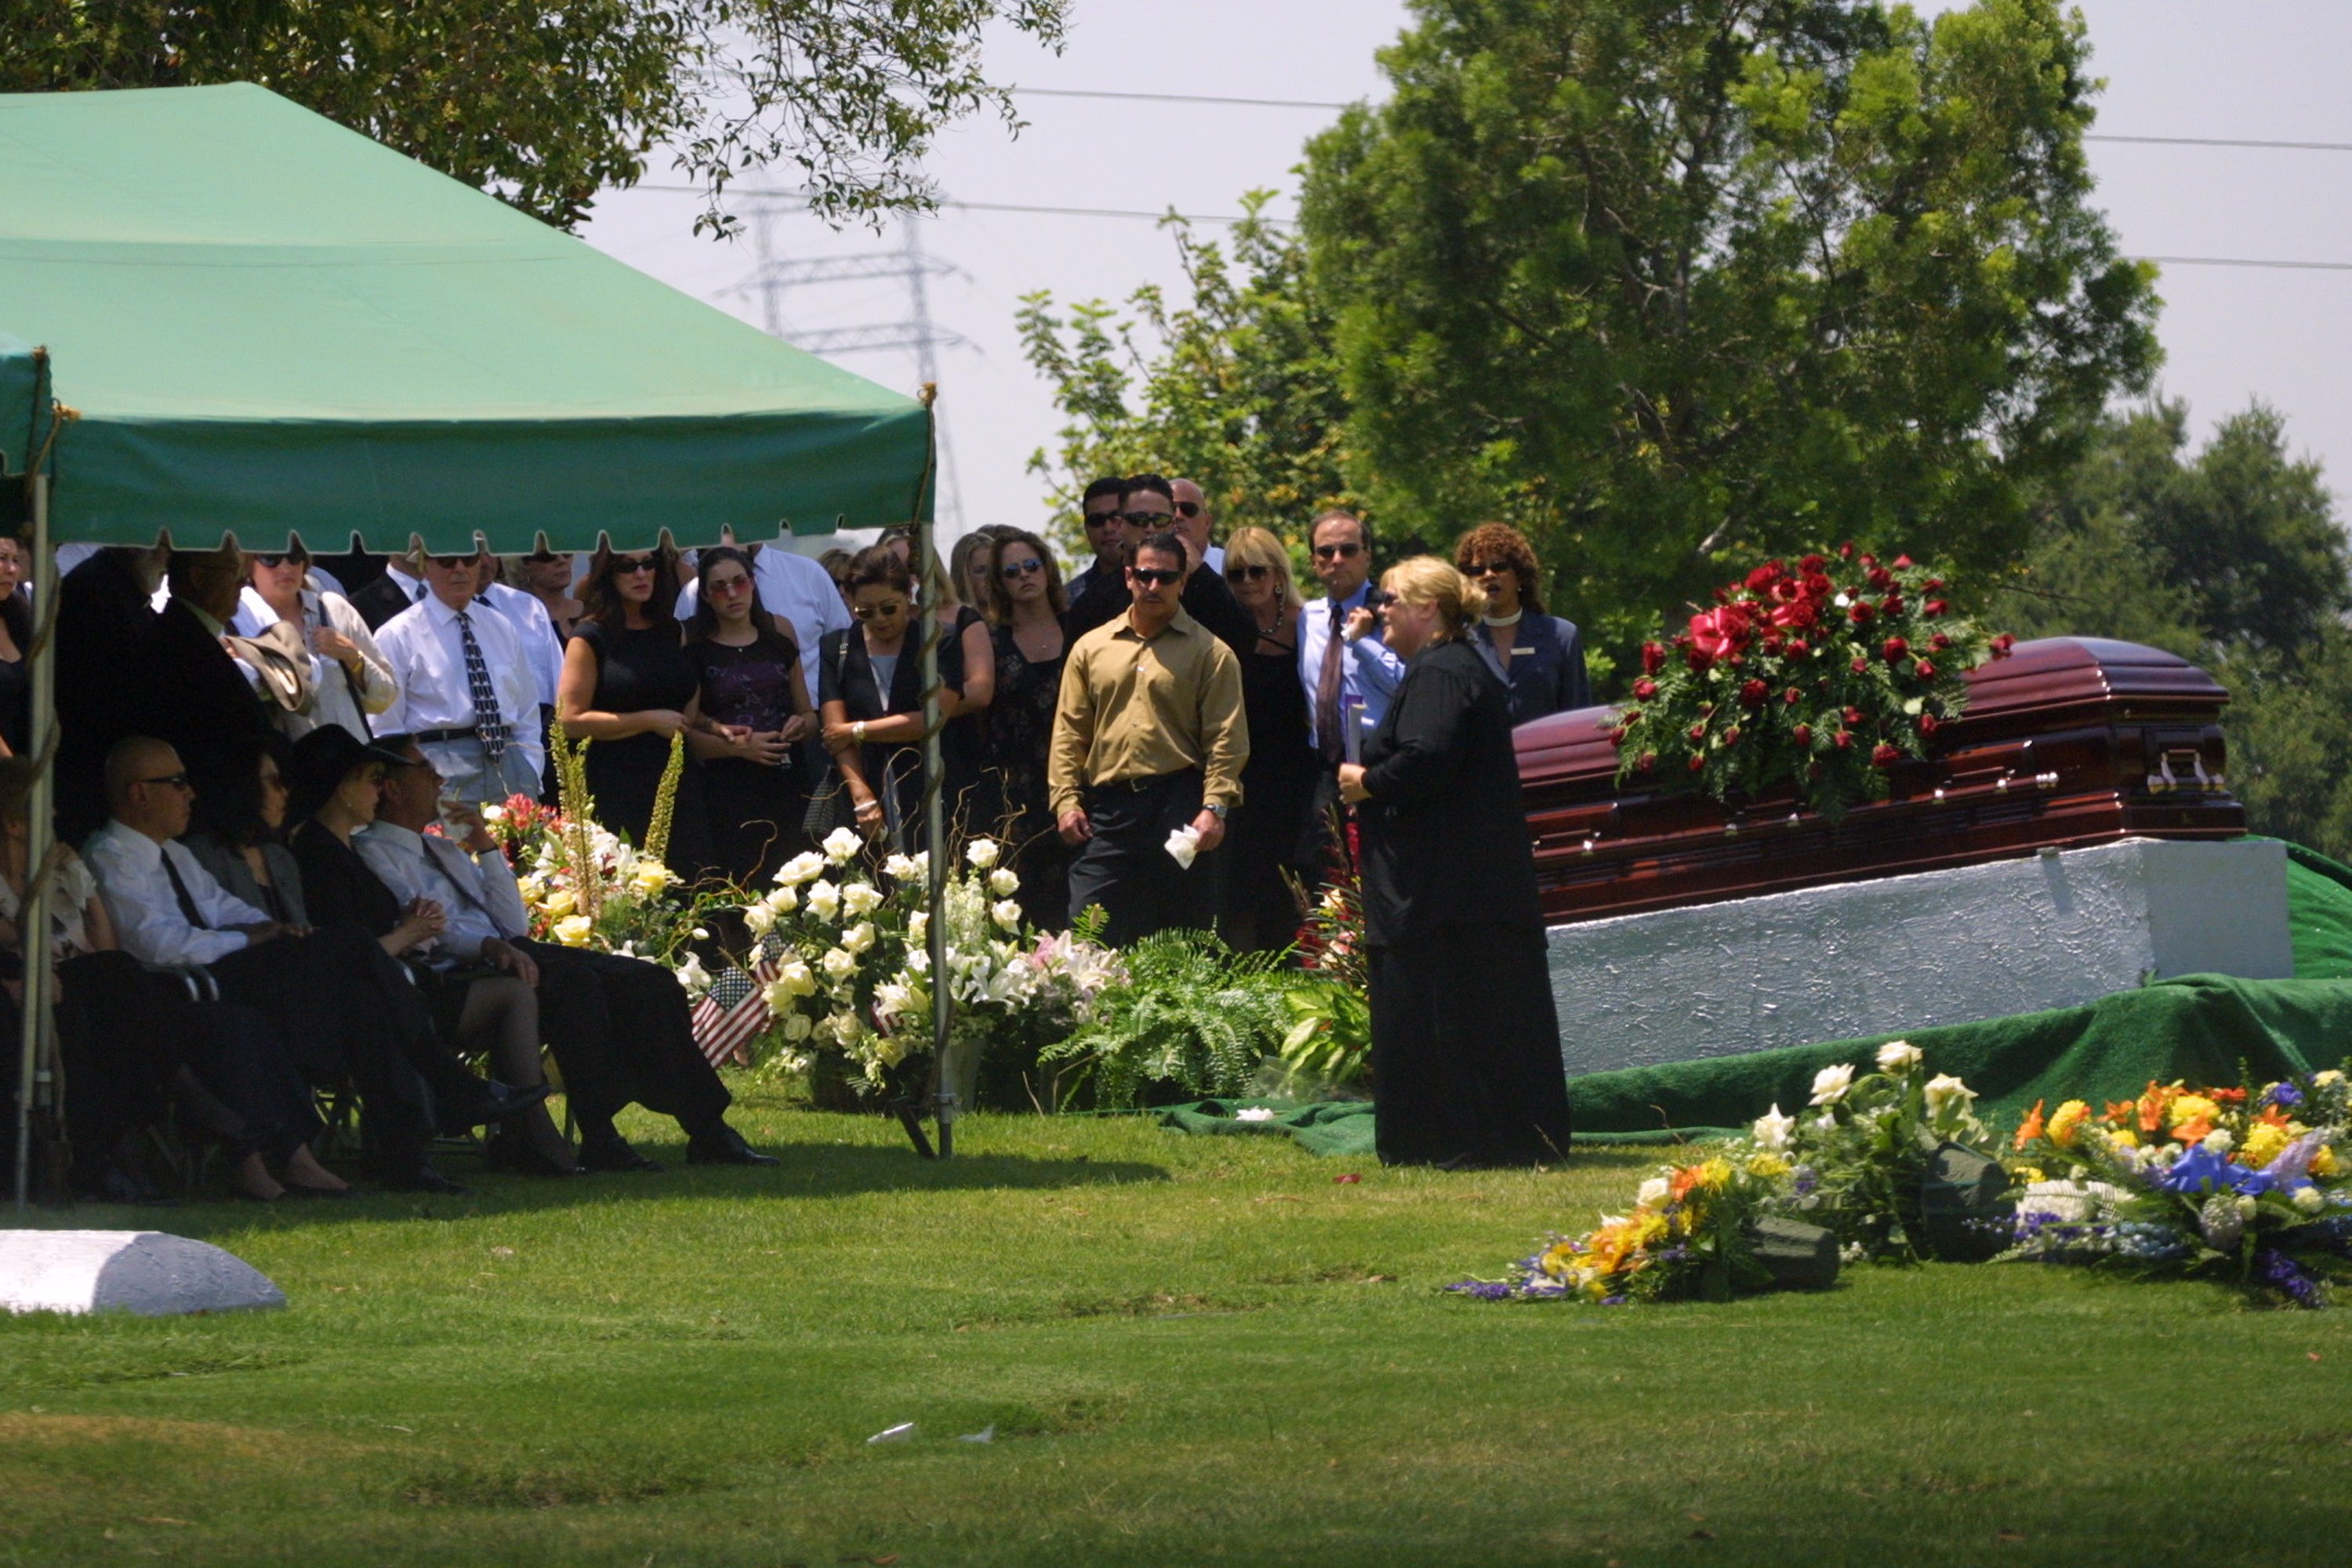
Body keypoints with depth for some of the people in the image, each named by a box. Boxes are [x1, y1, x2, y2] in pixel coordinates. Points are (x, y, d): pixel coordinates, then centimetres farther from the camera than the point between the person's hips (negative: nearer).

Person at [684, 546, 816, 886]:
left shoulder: (779, 637, 12)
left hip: (787, 786, 3)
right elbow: (687, 736, -4)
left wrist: (801, 725, -3)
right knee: (739, 894, -14)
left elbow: (809, 715, 19)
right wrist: (739, 747, -16)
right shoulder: (694, 649, 1)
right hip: (727, 791, -3)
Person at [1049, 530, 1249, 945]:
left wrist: (1214, 807, -13)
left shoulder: (1210, 653, 5)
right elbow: (1069, 732, 12)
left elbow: (1226, 738, -2)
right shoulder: (1091, 648, 14)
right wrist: (1066, 801, 1)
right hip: (1107, 810, 2)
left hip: (1179, 807, -2)